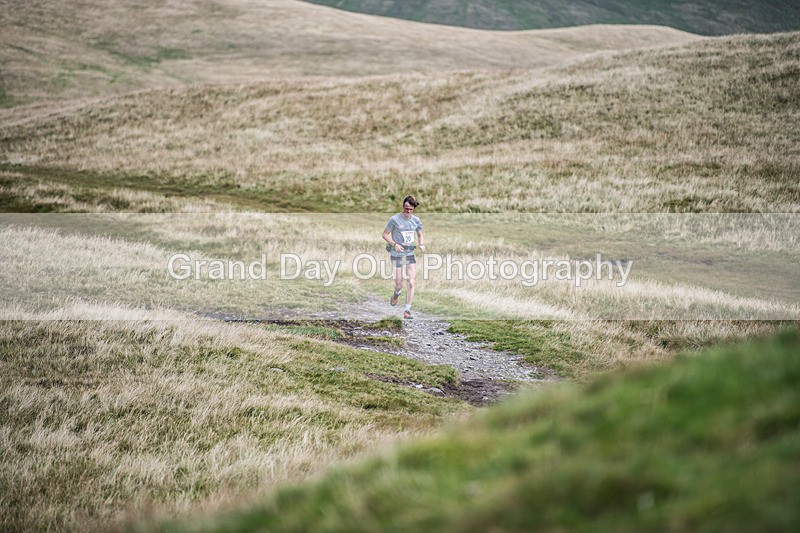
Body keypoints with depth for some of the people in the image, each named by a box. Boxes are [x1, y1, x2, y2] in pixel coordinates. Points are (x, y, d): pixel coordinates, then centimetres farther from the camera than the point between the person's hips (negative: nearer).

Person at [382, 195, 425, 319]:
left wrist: (422, 244, -6)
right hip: (397, 255, -3)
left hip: (410, 254, 3)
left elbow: (420, 235, 16)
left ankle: (407, 311, -1)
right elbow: (385, 234, -3)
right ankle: (396, 293, 39)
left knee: (411, 283, -8)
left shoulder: (416, 220, 3)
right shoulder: (395, 219, -10)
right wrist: (395, 244, -18)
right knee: (399, 284, 1)